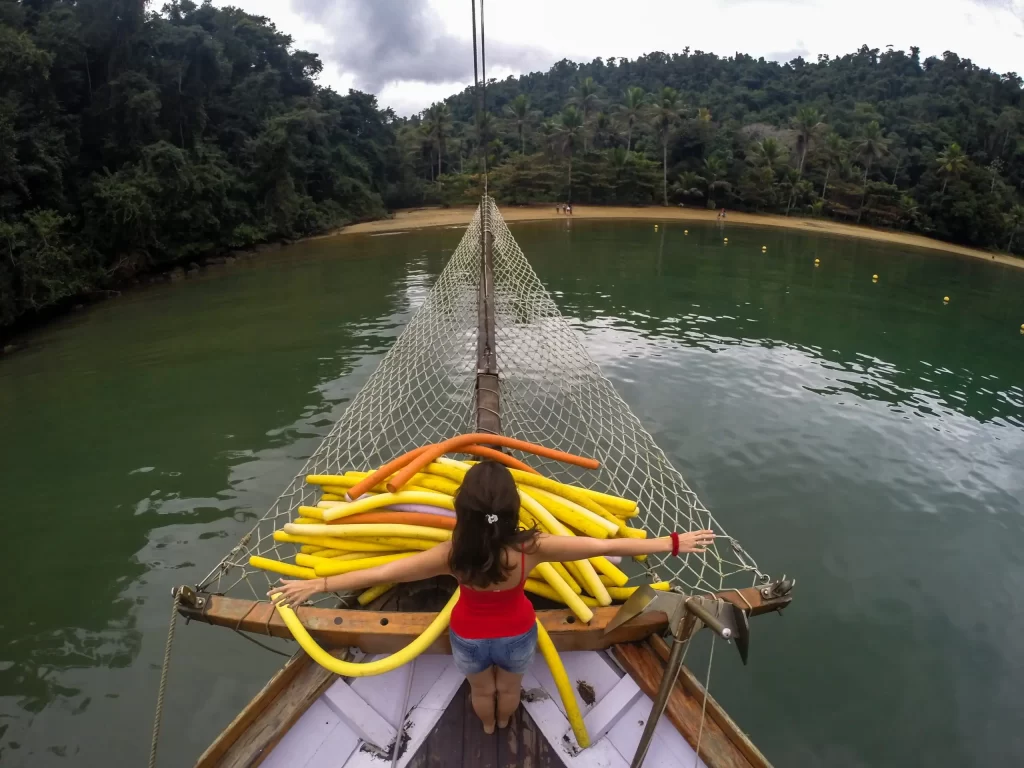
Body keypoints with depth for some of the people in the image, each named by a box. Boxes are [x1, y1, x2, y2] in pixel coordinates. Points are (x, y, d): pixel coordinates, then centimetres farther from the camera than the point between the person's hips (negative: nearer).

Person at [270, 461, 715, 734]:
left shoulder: (453, 555, -37)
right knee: (509, 688, 36)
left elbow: (382, 573, -29)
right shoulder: (531, 549, -37)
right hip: (517, 636, 1)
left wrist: (318, 585, -19)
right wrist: (672, 543, -24)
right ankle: (504, 722, 68)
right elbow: (605, 546, -32)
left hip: (469, 638, 0)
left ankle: (487, 726, 67)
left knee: (481, 690, 36)